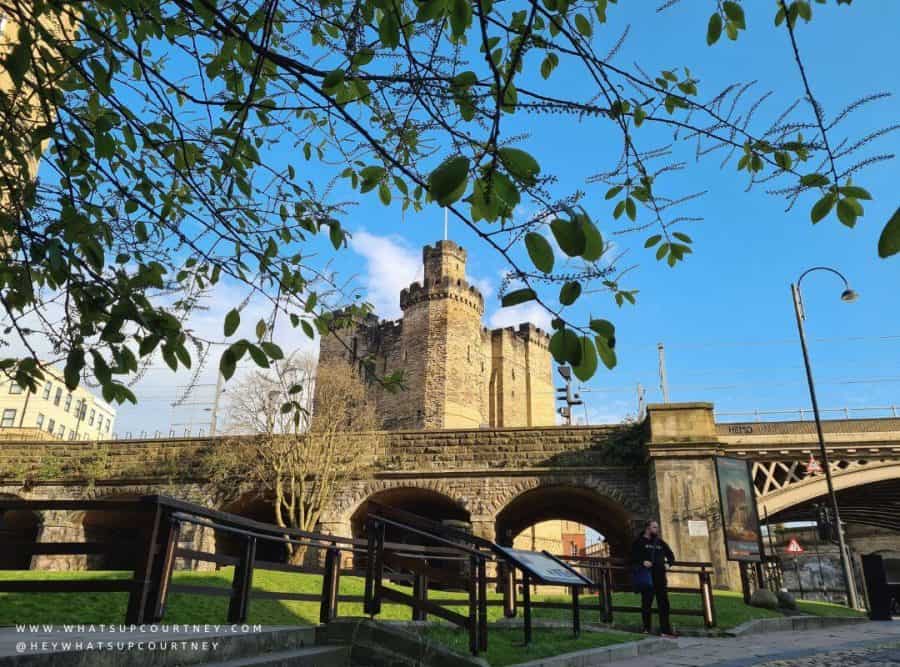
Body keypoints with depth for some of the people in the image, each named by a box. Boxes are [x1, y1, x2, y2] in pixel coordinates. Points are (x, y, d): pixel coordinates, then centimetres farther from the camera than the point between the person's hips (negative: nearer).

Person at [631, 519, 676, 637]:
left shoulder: (660, 542, 16)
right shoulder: (639, 542, 1)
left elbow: (671, 555, 24)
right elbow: (633, 557, -4)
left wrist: (668, 563, 4)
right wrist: (642, 562, -21)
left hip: (660, 577, 4)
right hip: (646, 578, -4)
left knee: (664, 604, 1)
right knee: (646, 604, 2)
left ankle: (665, 631, 5)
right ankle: (646, 629, 13)